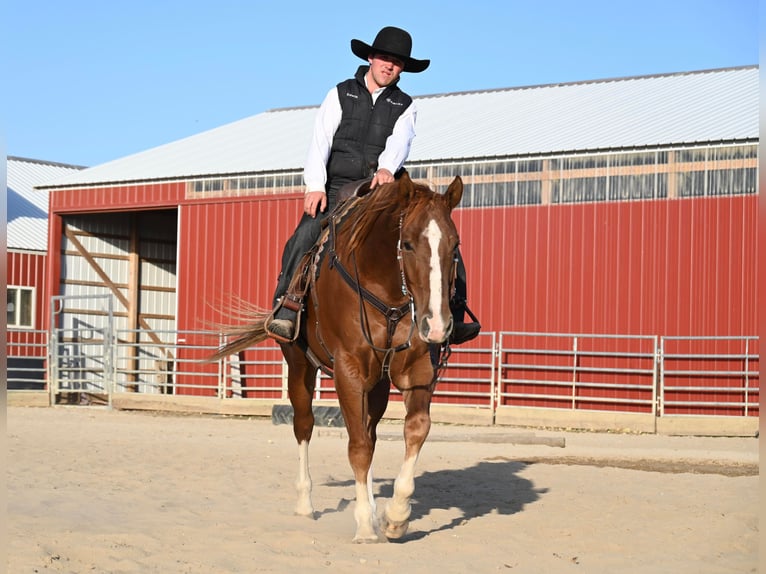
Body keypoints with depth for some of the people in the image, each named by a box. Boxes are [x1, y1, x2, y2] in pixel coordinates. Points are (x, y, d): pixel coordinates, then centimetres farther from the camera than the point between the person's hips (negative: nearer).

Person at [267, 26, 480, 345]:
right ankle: (284, 311, -30)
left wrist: (386, 169, -31)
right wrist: (315, 186, -17)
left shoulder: (405, 106, 14)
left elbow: (399, 141, -7)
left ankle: (452, 317, -17)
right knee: (306, 234, -29)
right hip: (338, 190, -1)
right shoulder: (341, 94, 12)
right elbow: (320, 141, 1)